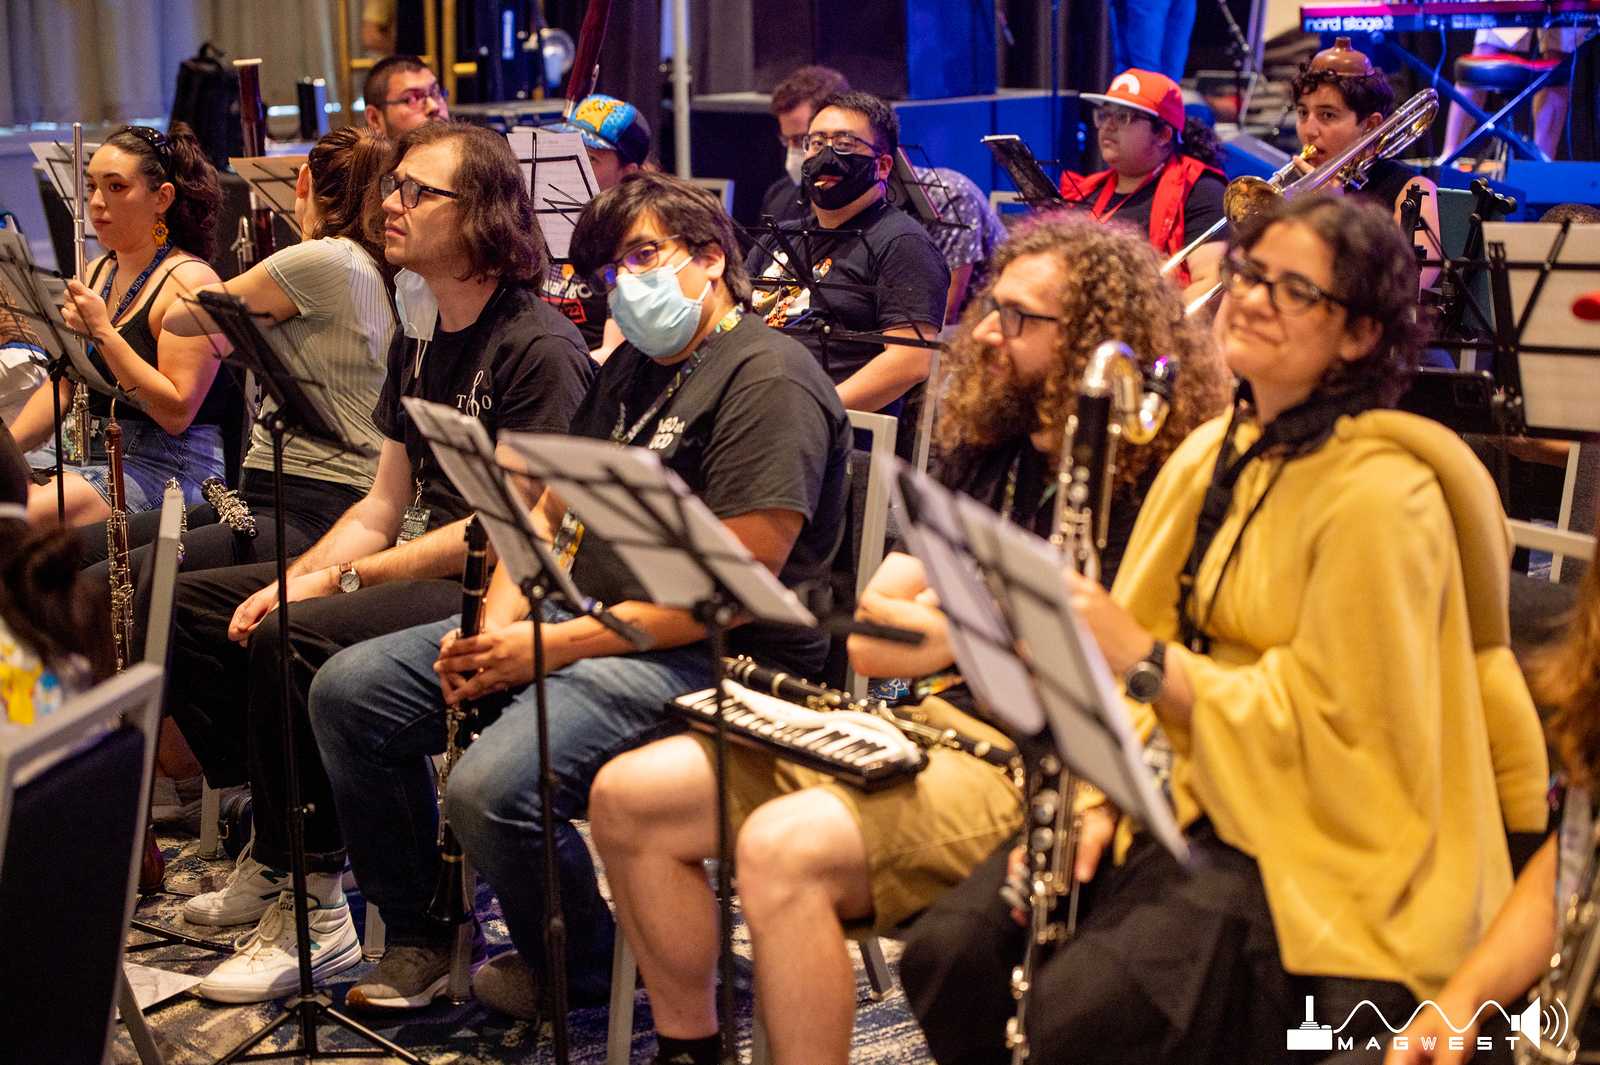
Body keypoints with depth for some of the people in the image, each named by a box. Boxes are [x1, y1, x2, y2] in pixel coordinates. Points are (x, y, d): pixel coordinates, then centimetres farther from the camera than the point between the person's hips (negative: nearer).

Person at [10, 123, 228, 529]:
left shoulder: (189, 282, -11)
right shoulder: (96, 273, 16)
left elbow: (177, 413, -19)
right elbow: (61, 387, 19)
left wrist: (102, 331, -22)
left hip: (167, 465, -8)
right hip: (82, 450, 8)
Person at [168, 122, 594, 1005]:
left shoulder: (539, 349, -14)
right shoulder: (418, 340, 16)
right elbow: (385, 505, 15)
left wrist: (342, 577, -17)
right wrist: (294, 577, -3)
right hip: (420, 565, 10)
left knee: (291, 641, -30)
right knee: (190, 604, 3)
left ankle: (313, 909, -18)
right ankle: (272, 847, 5)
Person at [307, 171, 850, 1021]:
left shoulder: (768, 381, -15)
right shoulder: (629, 369, 18)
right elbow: (549, 510, 18)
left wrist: (549, 648, -20)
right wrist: (496, 623, -3)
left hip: (708, 657, -10)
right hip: (584, 620, 10)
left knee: (491, 789, -31)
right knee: (347, 691, 3)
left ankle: (578, 971, 0)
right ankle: (419, 934, 14)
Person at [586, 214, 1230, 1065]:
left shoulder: (1139, 482, -9)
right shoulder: (984, 446, 16)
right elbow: (867, 625, 17)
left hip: (1031, 770, -8)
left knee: (784, 845, -34)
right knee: (626, 797, -1)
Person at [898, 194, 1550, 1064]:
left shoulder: (1381, 497, -16)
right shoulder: (1212, 453, 10)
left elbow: (1328, 724, -18)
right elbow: (1140, 643, 10)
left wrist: (1141, 659, -25)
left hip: (1324, 852, -7)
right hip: (1189, 802, 7)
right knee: (947, 955, -11)